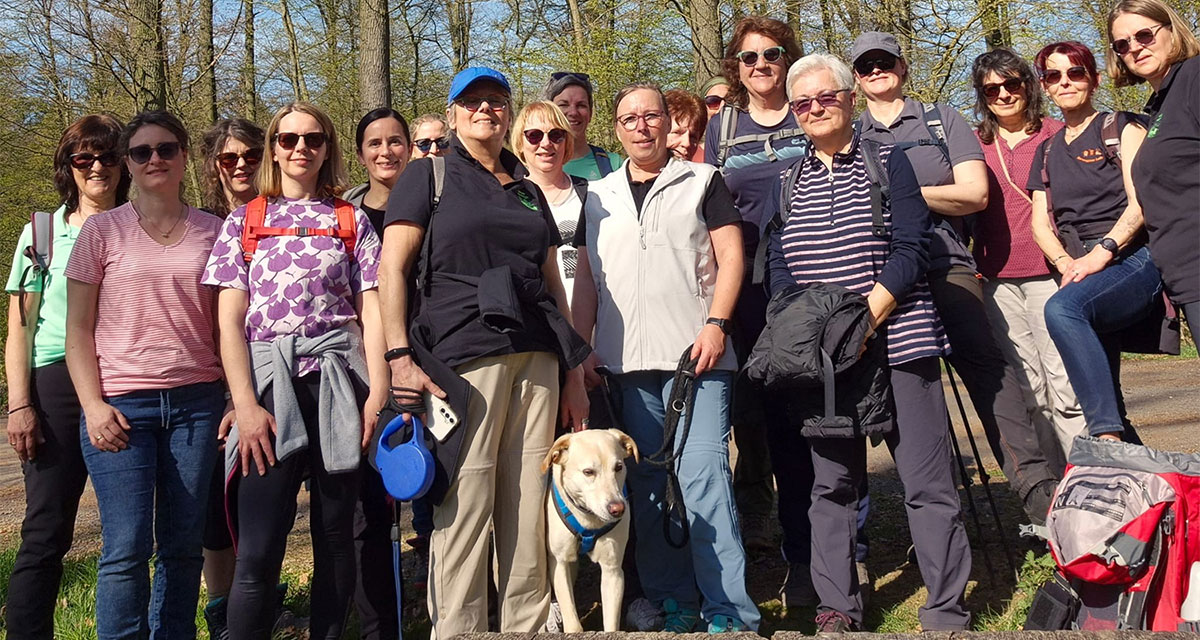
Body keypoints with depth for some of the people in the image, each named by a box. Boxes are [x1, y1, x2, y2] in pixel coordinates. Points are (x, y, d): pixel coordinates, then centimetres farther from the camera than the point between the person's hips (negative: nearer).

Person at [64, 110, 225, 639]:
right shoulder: (102, 230, 5)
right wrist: (93, 406, -7)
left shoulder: (212, 232, 9)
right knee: (127, 548, -6)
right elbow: (77, 329, 3)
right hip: (121, 406, -2)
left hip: (197, 401, 2)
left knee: (183, 545, 6)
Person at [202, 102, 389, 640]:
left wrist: (377, 392, -4)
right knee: (258, 550, -8)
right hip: (268, 382, -1)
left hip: (338, 382, 1)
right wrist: (246, 404, -7)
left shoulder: (352, 221, 12)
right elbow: (229, 321, 4)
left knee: (336, 533, 5)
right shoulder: (244, 221, 11)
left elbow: (371, 312, 8)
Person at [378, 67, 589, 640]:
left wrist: (574, 372, 18)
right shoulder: (430, 176, 8)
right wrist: (400, 355, -12)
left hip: (536, 357, 5)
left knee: (529, 504, 5)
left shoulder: (528, 191, 23)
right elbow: (392, 268, -1)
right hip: (463, 356, -5)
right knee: (464, 505, -7)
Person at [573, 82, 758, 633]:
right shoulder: (599, 196, 16)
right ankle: (672, 600, 19)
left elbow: (730, 257, 1)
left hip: (696, 355, -4)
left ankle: (728, 609, -4)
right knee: (647, 485, 8)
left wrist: (715, 324, -12)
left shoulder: (702, 181, 7)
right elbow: (586, 277, 16)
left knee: (702, 474, -11)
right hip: (625, 361, 4)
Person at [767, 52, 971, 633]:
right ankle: (838, 610, 14)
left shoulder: (888, 161, 6)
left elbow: (910, 250, -4)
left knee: (926, 481, -4)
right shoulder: (786, 180, 13)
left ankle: (947, 612, 5)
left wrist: (865, 319, -16)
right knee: (831, 483, 5)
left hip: (895, 339, -2)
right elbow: (779, 266, 8)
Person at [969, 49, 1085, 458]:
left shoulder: (1054, 134, 4)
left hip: (1048, 273, -3)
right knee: (1026, 390, 6)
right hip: (998, 280, 3)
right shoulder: (976, 144, 11)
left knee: (1064, 386, -10)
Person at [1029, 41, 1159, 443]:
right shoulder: (1047, 151, 21)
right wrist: (1065, 263, -7)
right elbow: (1040, 221, 13)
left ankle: (1108, 438, -38)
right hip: (1081, 274, 6)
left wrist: (1100, 252, -19)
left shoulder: (1121, 127, 6)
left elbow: (1140, 202, -6)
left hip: (1132, 260, -6)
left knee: (1062, 308, -36)